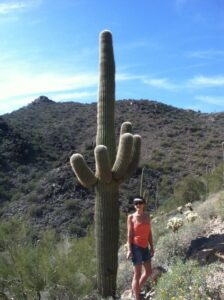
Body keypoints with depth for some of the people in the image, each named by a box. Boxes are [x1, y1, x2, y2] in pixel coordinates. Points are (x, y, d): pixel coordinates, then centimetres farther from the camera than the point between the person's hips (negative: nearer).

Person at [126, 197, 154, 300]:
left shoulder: (147, 216, 10)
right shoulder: (131, 217, -5)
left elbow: (149, 233, 13)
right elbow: (129, 234, -8)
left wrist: (152, 247, 9)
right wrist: (129, 250, -14)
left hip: (145, 247, 7)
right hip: (136, 247, -7)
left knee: (148, 272, 16)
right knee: (137, 274, -3)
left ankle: (136, 290, 36)